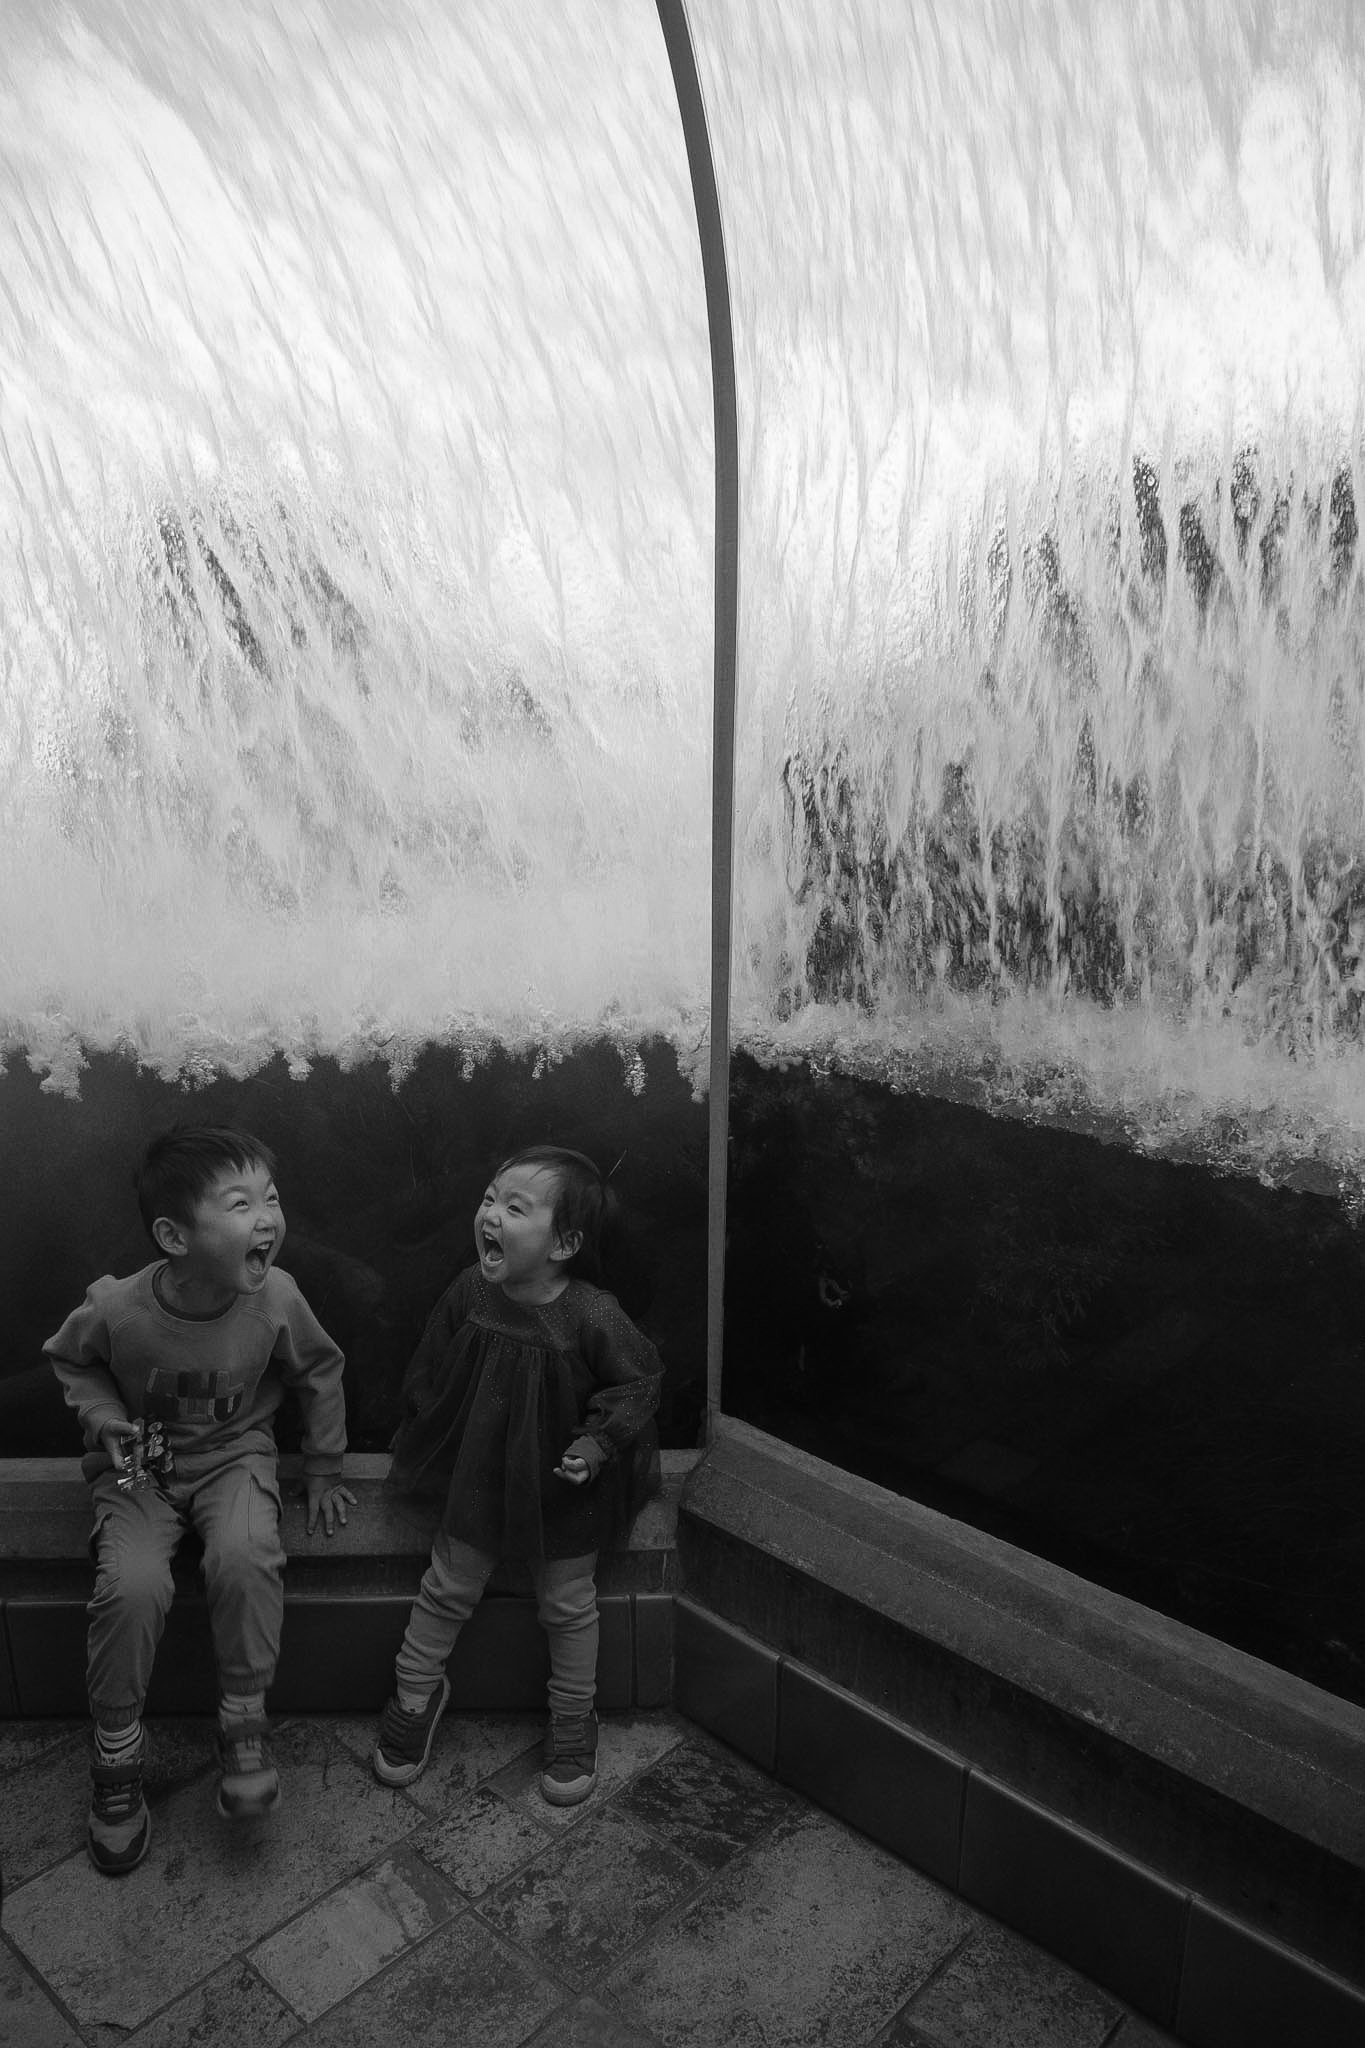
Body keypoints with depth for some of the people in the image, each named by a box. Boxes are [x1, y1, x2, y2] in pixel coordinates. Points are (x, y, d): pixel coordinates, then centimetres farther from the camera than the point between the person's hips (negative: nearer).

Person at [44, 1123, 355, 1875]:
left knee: (245, 1557, -27)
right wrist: (106, 1418, -15)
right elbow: (69, 1359, 1)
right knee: (132, 1584, -23)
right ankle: (116, 1753, 4)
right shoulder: (116, 1310, -25)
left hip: (233, 1454, 0)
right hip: (140, 1466, 0)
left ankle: (243, 1721, -3)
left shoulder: (276, 1297, -23)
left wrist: (323, 1470, 5)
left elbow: (319, 1372, -2)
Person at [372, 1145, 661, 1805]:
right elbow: (428, 1371, 2)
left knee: (567, 1604, 15)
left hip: (563, 1485, -3)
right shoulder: (468, 1292, -16)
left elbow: (639, 1381, -13)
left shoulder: (594, 1316, -29)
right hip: (478, 1471, 3)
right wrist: (428, 1431, 3)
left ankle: (573, 1719, 40)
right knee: (447, 1587, 17)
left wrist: (600, 1440, -21)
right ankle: (416, 1693, 44)